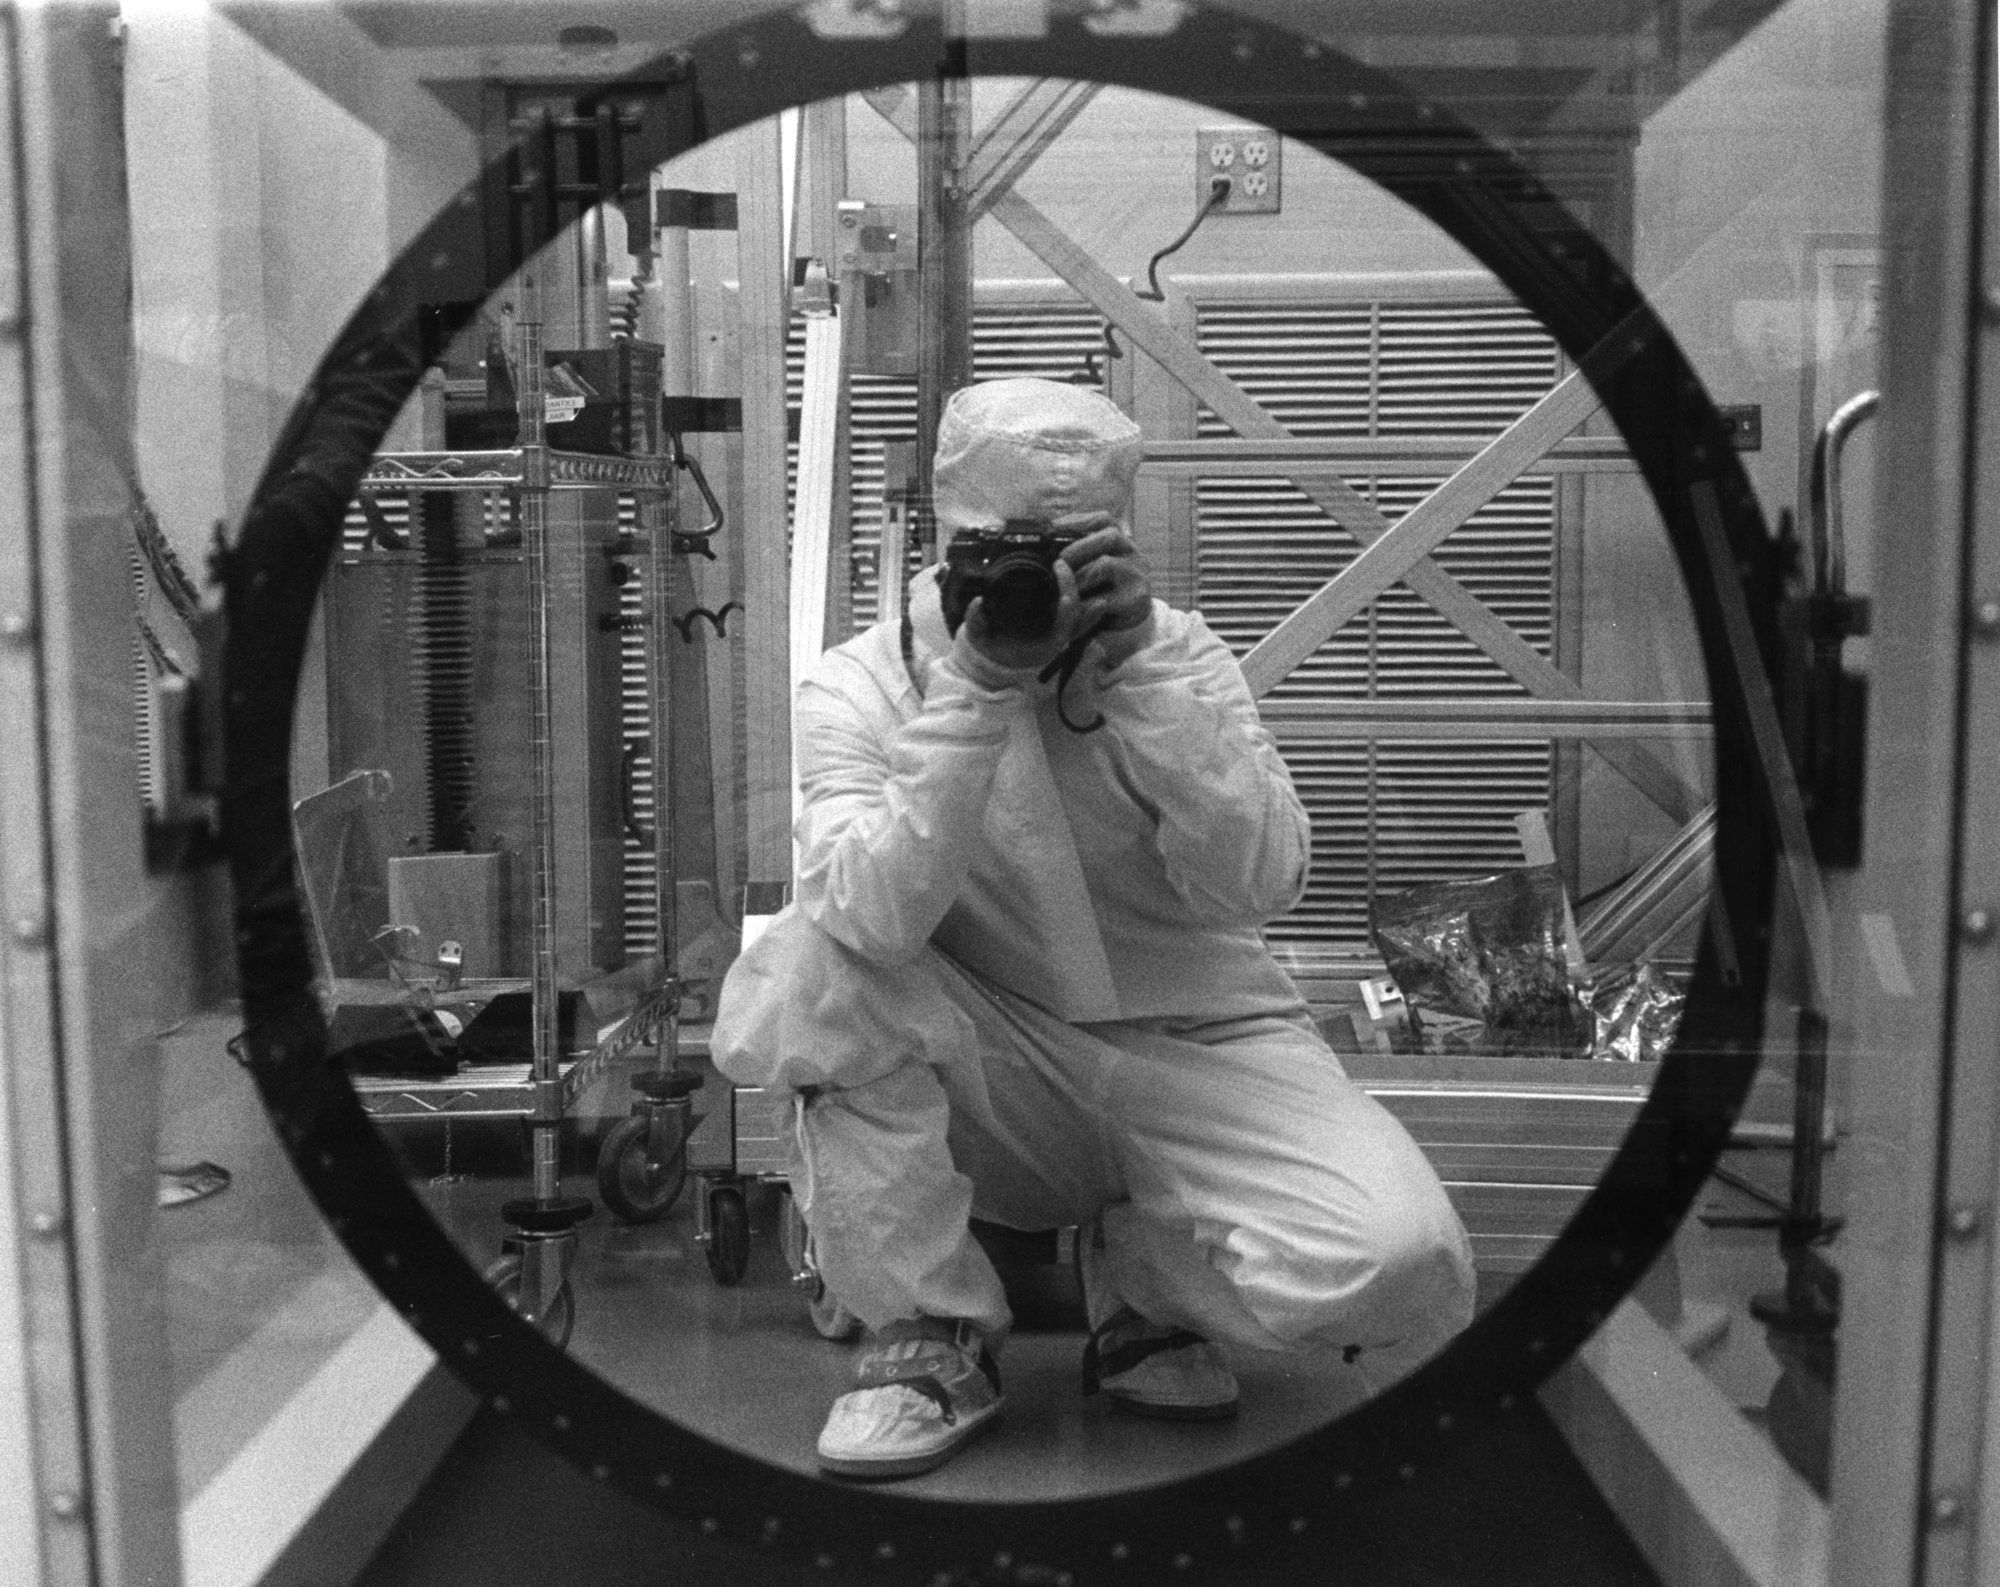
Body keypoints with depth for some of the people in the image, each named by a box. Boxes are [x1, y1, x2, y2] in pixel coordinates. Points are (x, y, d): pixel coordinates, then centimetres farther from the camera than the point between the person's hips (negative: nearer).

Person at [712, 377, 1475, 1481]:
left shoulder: (1178, 653, -1)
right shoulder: (857, 687, -6)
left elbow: (1259, 887, -16)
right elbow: (876, 920, -25)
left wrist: (1141, 675, -24)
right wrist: (978, 688, -29)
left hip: (1201, 1053, 1)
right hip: (997, 1082, 0)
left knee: (1397, 1262, -25)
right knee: (811, 969, -29)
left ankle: (1143, 1269, 10)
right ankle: (930, 1339, -7)